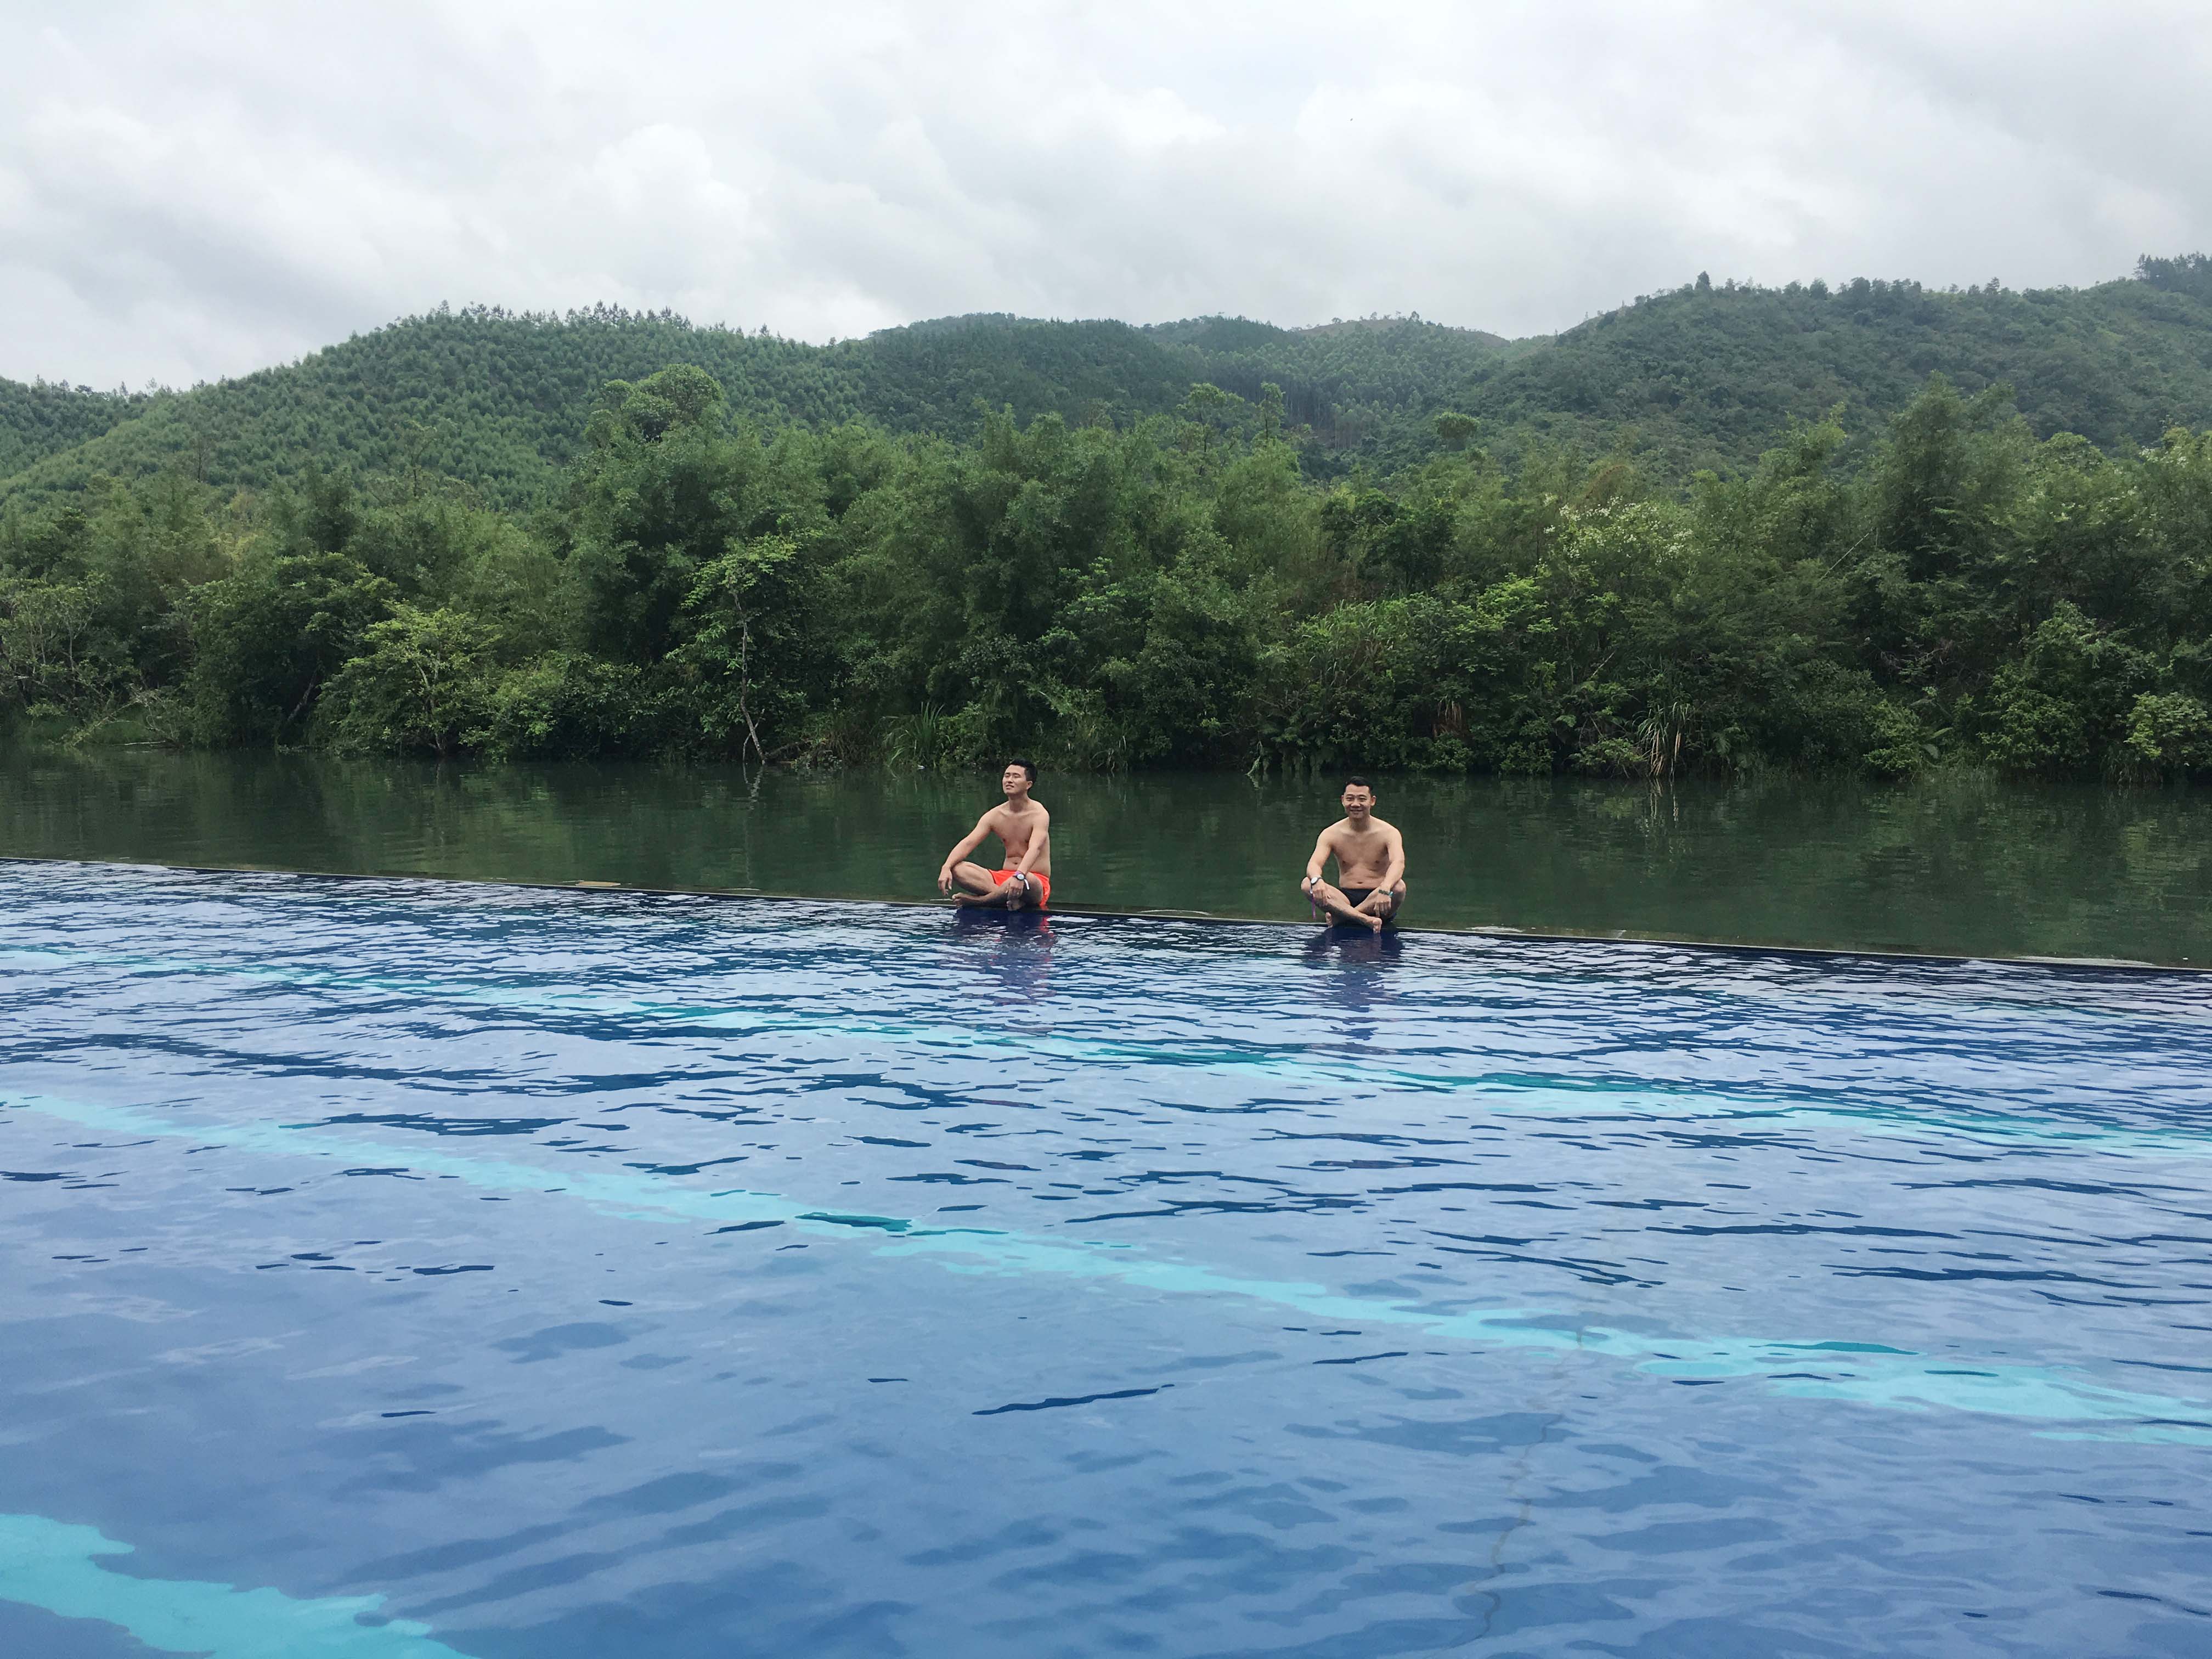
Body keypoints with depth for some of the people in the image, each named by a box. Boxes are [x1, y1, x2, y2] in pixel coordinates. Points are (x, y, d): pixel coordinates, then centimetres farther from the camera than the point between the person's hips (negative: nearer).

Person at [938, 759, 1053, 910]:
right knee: (956, 868, -15)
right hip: (1004, 877, 6)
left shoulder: (1039, 814, -11)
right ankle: (1012, 897, -29)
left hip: (1036, 882, -6)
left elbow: (1035, 848, -29)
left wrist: (1019, 876, -48)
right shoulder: (995, 815, 6)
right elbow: (968, 843, -4)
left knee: (1024, 882, -43)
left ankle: (978, 900, -19)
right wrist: (946, 868, -23)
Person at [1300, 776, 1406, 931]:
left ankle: (1339, 916, -30)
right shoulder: (1332, 834, 4)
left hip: (1375, 901, -2)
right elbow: (1314, 863, -11)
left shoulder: (1388, 833, -3)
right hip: (1345, 899, 2)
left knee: (1399, 887, -34)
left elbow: (1398, 863, -22)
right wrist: (1316, 880, -39)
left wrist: (1385, 889, -45)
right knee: (1307, 885, -25)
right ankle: (1365, 919, -40)